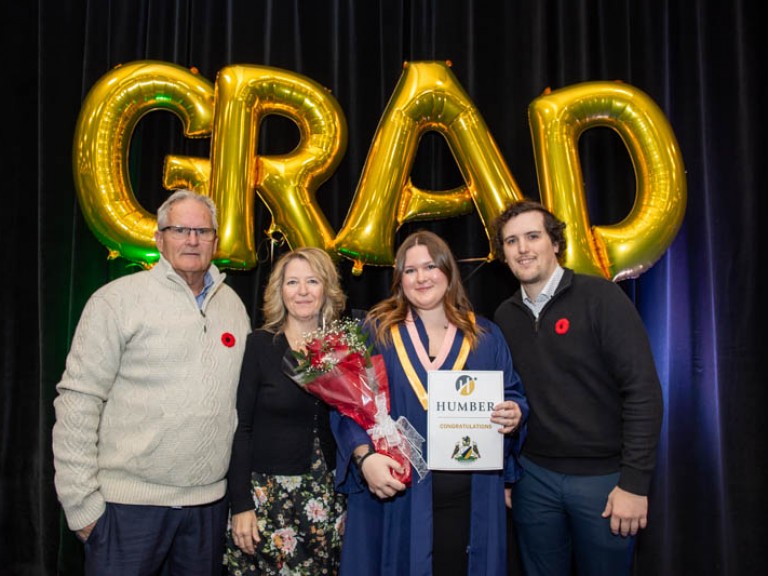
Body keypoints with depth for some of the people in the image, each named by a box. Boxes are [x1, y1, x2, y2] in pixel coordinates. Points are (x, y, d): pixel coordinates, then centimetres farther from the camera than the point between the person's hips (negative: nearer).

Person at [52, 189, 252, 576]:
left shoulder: (233, 304, 7)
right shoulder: (118, 300, -8)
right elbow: (78, 400, -9)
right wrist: (81, 501, -10)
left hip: (209, 501, 5)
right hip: (130, 501, -4)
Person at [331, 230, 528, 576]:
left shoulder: (485, 336, 7)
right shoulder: (376, 330, -1)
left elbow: (514, 395, 10)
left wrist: (514, 414, -12)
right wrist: (365, 455, -21)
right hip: (395, 493, -2)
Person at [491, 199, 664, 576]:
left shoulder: (600, 298, -11)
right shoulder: (505, 316, 3)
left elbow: (643, 390, -14)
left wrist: (635, 482, -15)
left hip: (603, 477, -3)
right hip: (534, 475, 4)